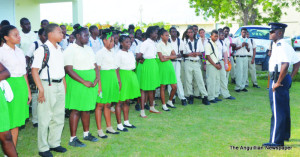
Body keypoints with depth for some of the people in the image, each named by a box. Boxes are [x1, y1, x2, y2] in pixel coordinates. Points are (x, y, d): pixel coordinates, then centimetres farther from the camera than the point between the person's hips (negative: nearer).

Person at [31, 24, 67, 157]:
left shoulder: (60, 50, 12)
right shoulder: (42, 50, -12)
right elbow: (34, 71, -15)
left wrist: (64, 86, 14)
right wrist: (41, 89, -18)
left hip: (60, 86, 8)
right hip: (47, 86, -7)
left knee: (59, 117, 14)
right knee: (45, 118, 1)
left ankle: (54, 143, 30)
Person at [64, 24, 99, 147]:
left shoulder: (89, 49, 14)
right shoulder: (70, 50, -10)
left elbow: (95, 66, 15)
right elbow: (68, 69, -17)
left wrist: (96, 79, -4)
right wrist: (84, 82, -19)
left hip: (91, 84, 7)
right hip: (77, 84, -7)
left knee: (87, 109, 15)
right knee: (76, 110, -3)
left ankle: (86, 134, 27)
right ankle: (73, 139, 4)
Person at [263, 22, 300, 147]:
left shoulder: (280, 46, -19)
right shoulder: (286, 45, 13)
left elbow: (285, 65, -32)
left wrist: (278, 82, -25)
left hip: (277, 80, -10)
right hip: (285, 79, 10)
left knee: (277, 111, -5)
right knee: (284, 109, 19)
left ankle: (276, 140, 2)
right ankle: (285, 135, 32)